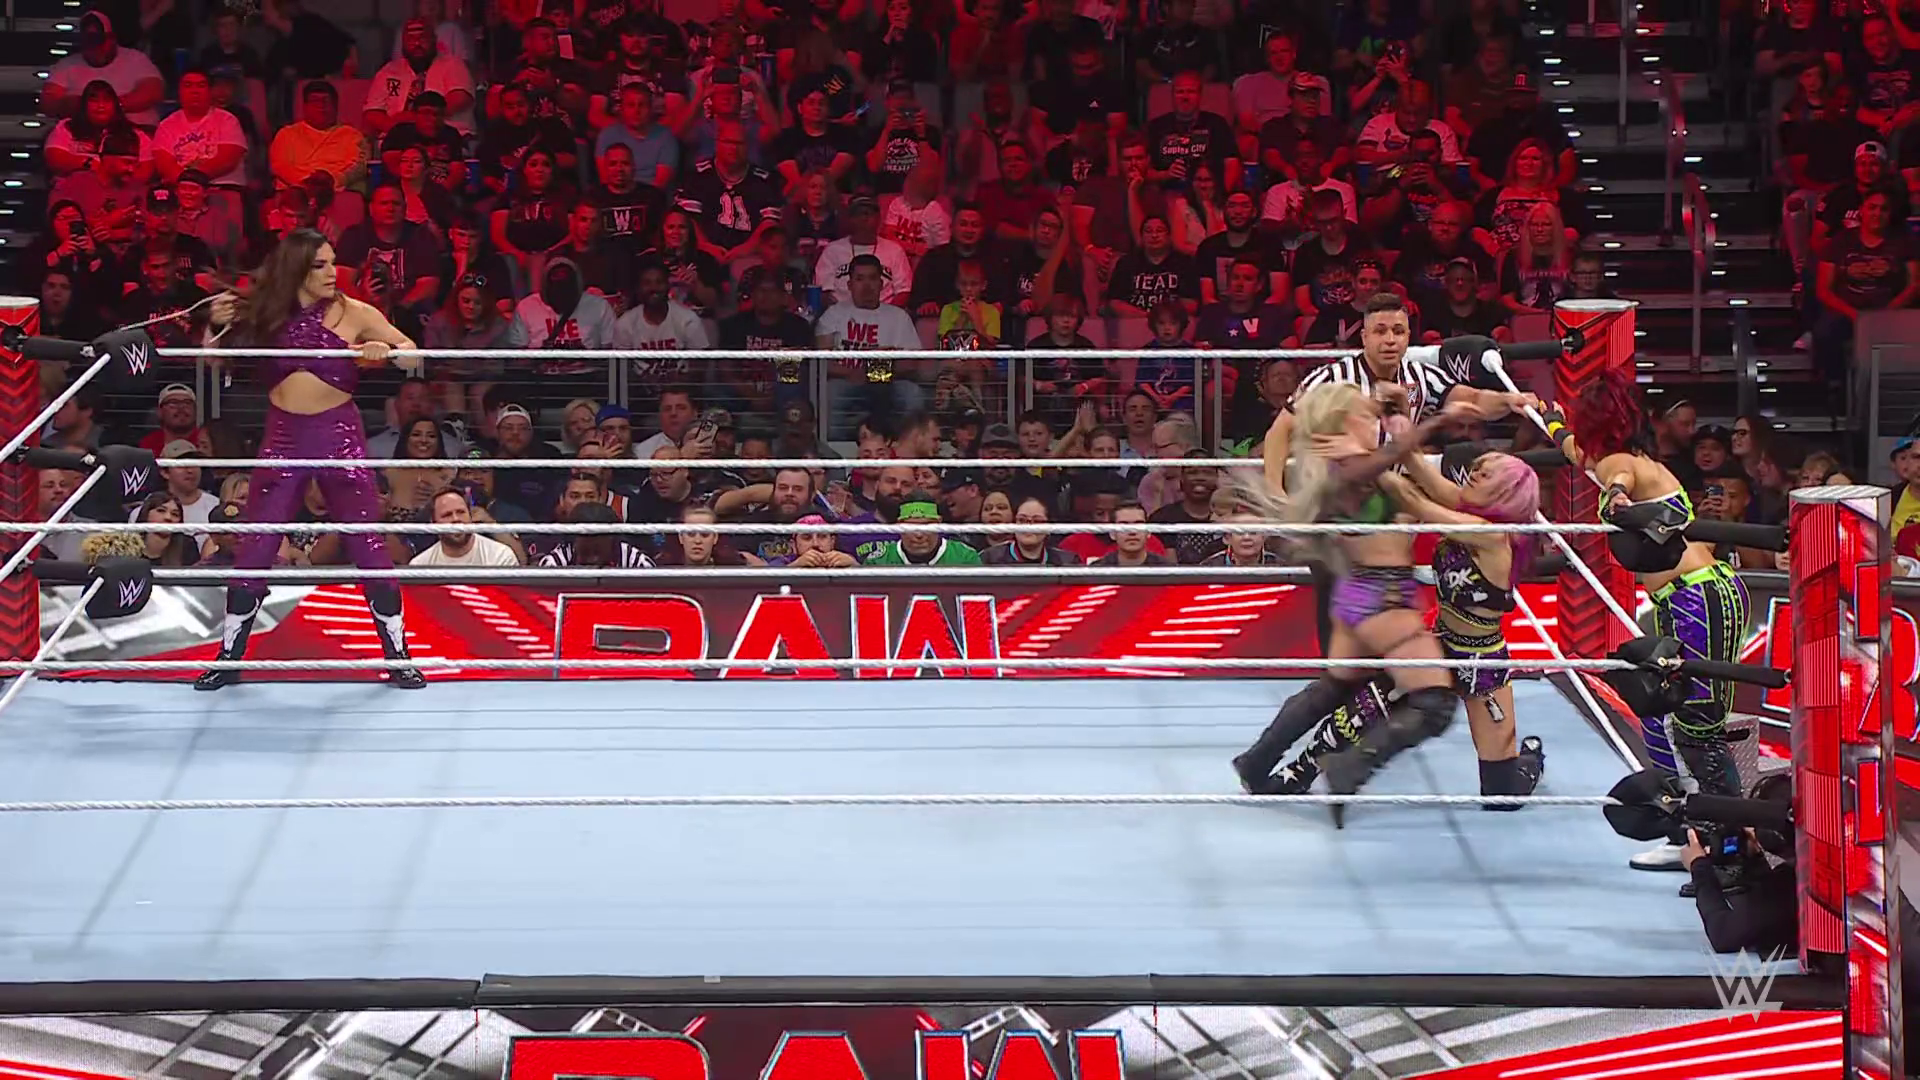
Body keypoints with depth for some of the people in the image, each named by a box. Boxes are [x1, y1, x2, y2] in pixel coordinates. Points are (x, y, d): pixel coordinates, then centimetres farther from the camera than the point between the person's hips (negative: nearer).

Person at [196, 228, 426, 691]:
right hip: (283, 439, 2)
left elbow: (413, 354, 0)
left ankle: (398, 657, 9)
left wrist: (386, 352, -21)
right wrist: (217, 326, -10)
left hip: (339, 436, -2)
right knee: (253, 550, 3)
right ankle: (229, 659, 14)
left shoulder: (352, 314, -4)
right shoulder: (264, 314, 1)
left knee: (369, 547, -2)